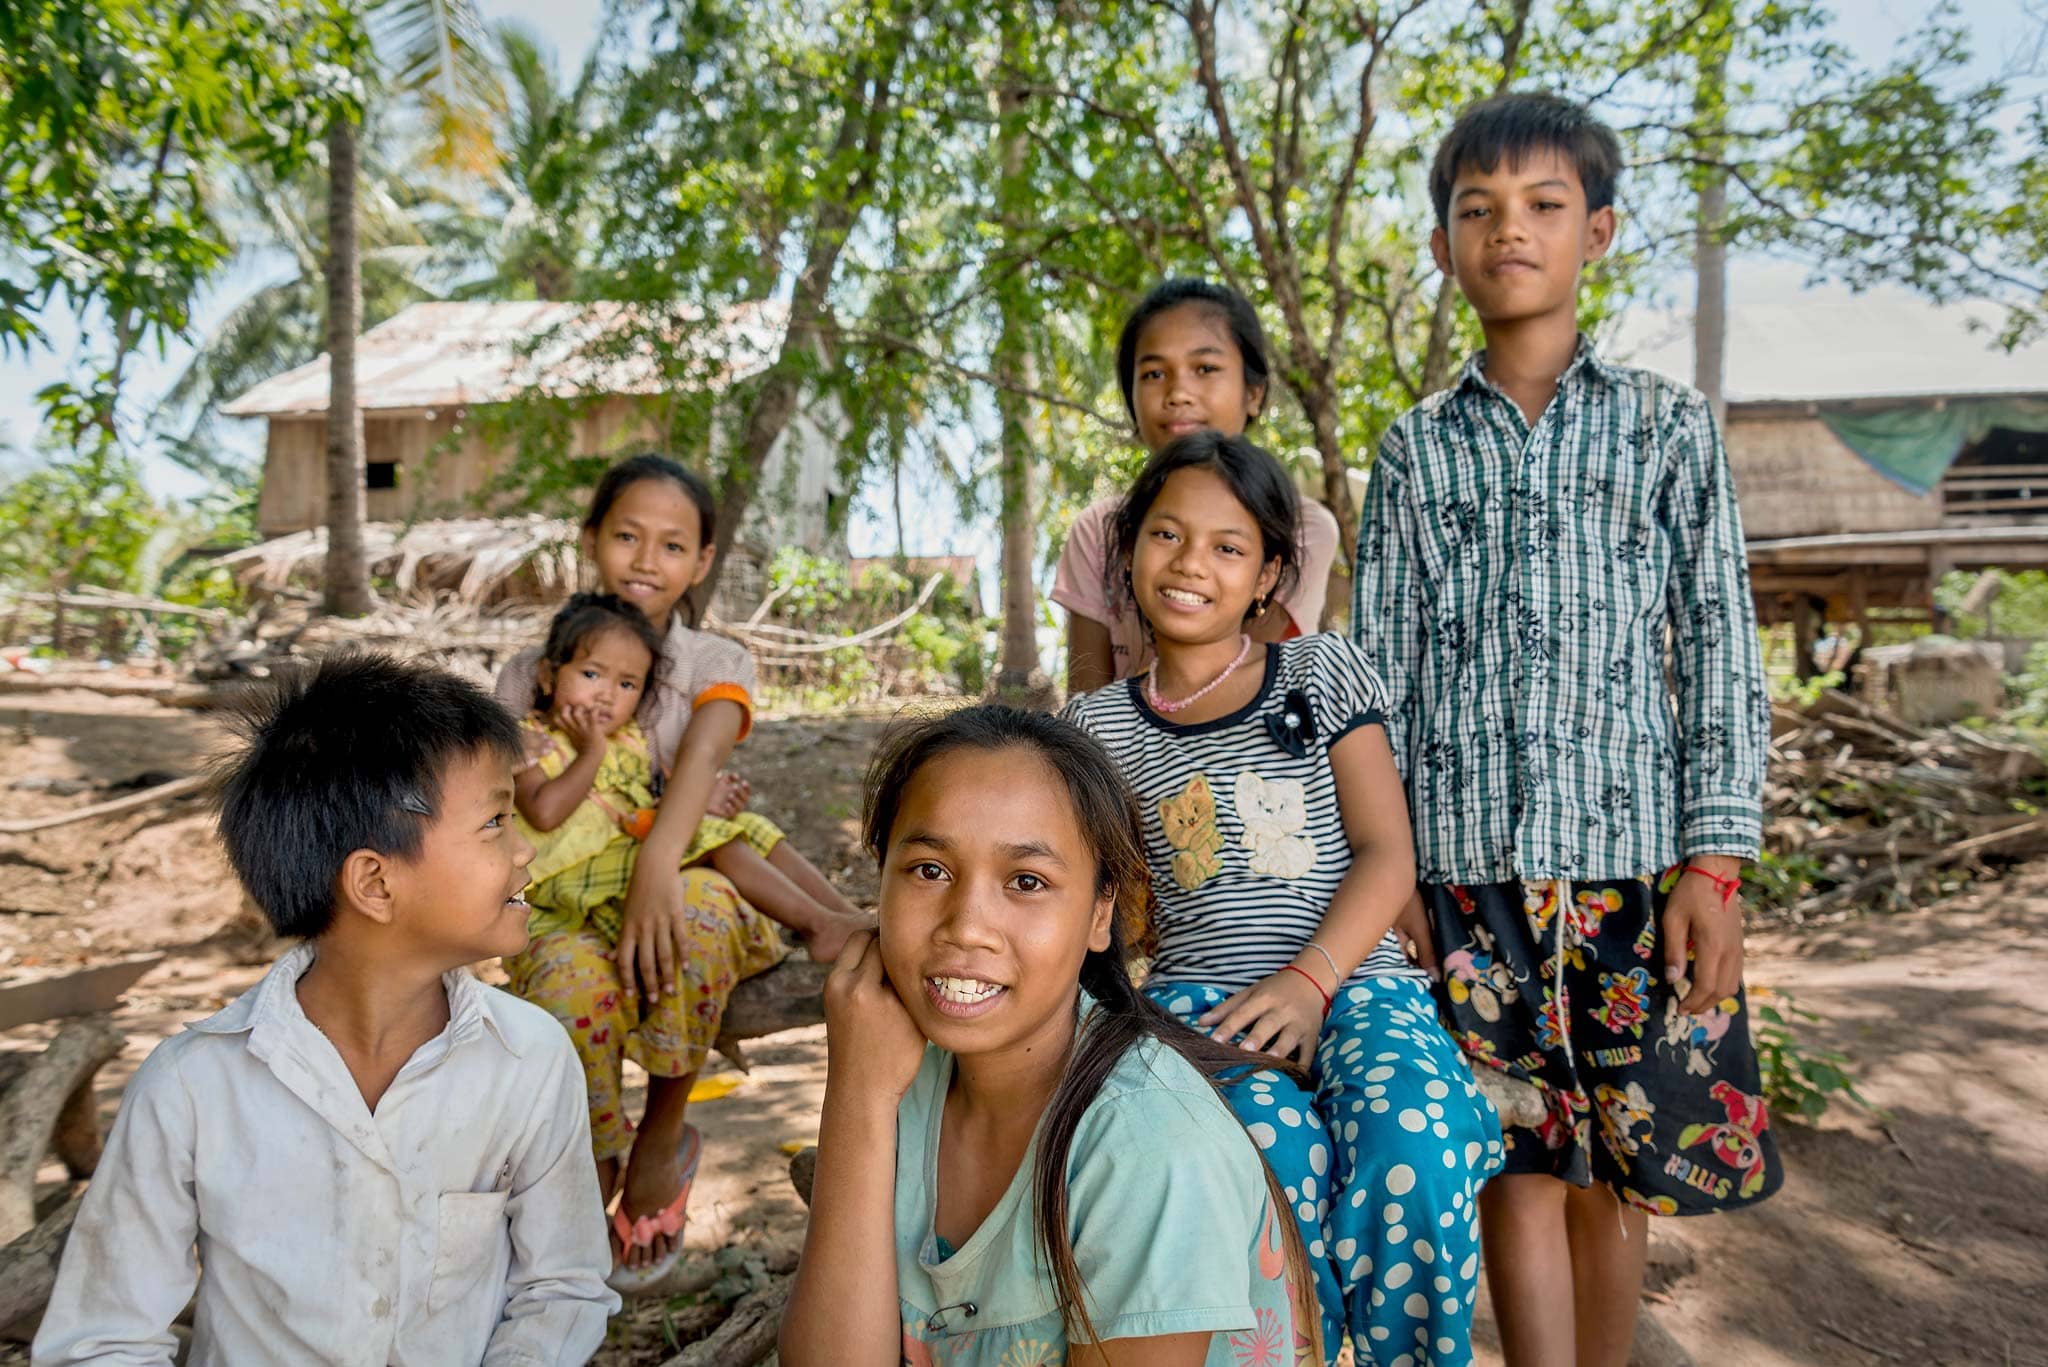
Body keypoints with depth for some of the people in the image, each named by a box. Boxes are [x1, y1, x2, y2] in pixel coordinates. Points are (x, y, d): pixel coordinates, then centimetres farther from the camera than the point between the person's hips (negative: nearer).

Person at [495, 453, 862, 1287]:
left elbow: (702, 755, -18)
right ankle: (598, 1175, -8)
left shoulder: (717, 665, 4)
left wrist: (657, 868, -38)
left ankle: (663, 1133, -13)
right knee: (567, 975, -36)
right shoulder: (530, 676, 8)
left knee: (697, 904, -38)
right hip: (567, 910, 1)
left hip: (687, 884, 0)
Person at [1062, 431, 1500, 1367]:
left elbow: (1386, 853, 2)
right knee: (1273, 1146, -32)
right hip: (1197, 992, 0)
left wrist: (1307, 981, -13)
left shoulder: (1323, 672, 10)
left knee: (1412, 1140, -31)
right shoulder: (1102, 724, 12)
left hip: (1352, 976, 0)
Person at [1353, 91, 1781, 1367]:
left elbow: (1721, 650, 4)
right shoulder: (1417, 449, 9)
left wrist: (1716, 861, -5)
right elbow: (1380, 673, 7)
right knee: (1520, 1164, 4)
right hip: (1468, 864, 0)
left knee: (1618, 1169, 9)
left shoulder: (1669, 424, 7)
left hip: (1635, 854, 0)